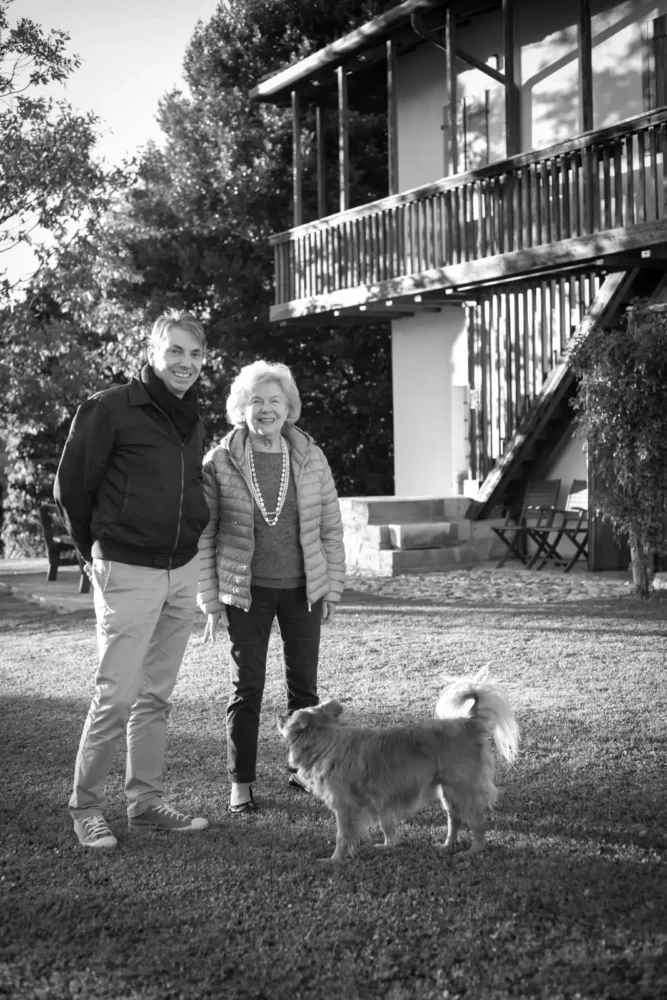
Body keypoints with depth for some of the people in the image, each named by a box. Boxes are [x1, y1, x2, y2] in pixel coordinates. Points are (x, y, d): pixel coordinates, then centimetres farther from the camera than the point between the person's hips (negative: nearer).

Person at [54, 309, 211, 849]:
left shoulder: (193, 419, 12)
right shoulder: (110, 408, -9)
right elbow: (71, 485, -4)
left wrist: (190, 539, 13)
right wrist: (95, 551, 2)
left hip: (182, 571, 7)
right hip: (128, 574, -6)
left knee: (156, 695, 12)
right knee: (116, 696, -4)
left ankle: (146, 802, 22)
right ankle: (85, 807, 11)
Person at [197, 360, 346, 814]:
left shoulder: (311, 459, -1)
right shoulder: (219, 464, -7)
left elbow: (331, 528, 4)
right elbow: (204, 536, -4)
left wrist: (333, 588, 2)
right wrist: (211, 602, -5)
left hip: (303, 589, 2)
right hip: (246, 592, -2)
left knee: (304, 684, 10)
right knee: (247, 687, 3)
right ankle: (241, 782, 13)